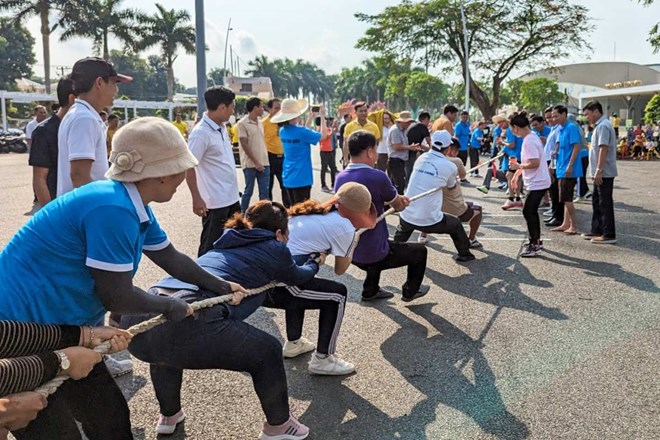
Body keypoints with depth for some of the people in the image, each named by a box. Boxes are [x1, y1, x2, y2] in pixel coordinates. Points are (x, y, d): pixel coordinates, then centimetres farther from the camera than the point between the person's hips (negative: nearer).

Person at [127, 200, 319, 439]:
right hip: (186, 325, -7)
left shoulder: (226, 243, 33)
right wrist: (315, 263, 58)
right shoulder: (274, 248, 16)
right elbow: (297, 278, 37)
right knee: (268, 352, 14)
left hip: (137, 321, 8)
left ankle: (169, 416, 52)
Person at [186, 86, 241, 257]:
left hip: (231, 197, 9)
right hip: (214, 202, -9)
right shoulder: (201, 133, -19)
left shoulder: (222, 127, 7)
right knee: (211, 246, 4)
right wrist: (197, 199, -21)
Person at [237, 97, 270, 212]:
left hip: (264, 163, 6)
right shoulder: (242, 123, -9)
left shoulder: (260, 123, 12)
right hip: (250, 164, -6)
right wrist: (256, 162, -15)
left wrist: (264, 160, 11)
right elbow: (244, 145, -12)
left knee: (264, 192, 6)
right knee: (248, 191, 3)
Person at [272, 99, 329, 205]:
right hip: (301, 178, -7)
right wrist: (322, 116, 1)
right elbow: (323, 135, -8)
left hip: (288, 177, 8)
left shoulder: (283, 131, 3)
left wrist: (310, 119, 19)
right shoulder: (301, 132, -19)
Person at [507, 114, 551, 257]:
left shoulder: (529, 141, -20)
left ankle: (534, 245, -2)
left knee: (528, 212, -7)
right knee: (531, 211, 18)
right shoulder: (532, 136, 11)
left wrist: (518, 166, -13)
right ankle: (536, 241, 29)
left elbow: (535, 163, -26)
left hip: (537, 183, -10)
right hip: (538, 182, 10)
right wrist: (517, 173, 22)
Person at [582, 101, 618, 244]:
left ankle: (609, 235, 0)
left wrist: (599, 170, -23)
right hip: (601, 173, 10)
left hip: (604, 173, -10)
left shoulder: (603, 126, -15)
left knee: (605, 203, -5)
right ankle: (596, 230, 24)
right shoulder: (600, 125, 16)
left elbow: (603, 149, -22)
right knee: (597, 202, 16)